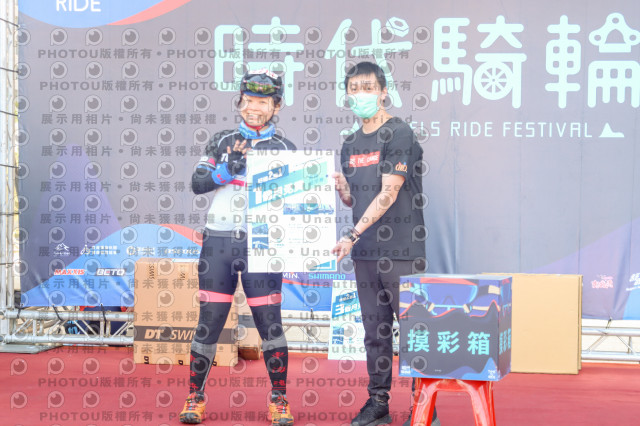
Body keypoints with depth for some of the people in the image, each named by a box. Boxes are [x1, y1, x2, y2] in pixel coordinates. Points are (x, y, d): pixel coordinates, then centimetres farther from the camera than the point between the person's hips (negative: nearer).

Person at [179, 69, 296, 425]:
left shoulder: (284, 149, 8)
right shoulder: (223, 142, 12)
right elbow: (198, 182, 1)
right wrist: (229, 169, -15)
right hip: (219, 241, 1)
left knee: (270, 322, -3)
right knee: (209, 320, 2)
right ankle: (196, 397, 16)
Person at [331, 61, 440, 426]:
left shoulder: (399, 134, -7)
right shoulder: (351, 145, 16)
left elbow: (388, 194, -16)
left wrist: (352, 235, -20)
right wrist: (341, 188, -2)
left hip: (401, 249, -7)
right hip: (366, 252, 7)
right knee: (375, 329, 10)